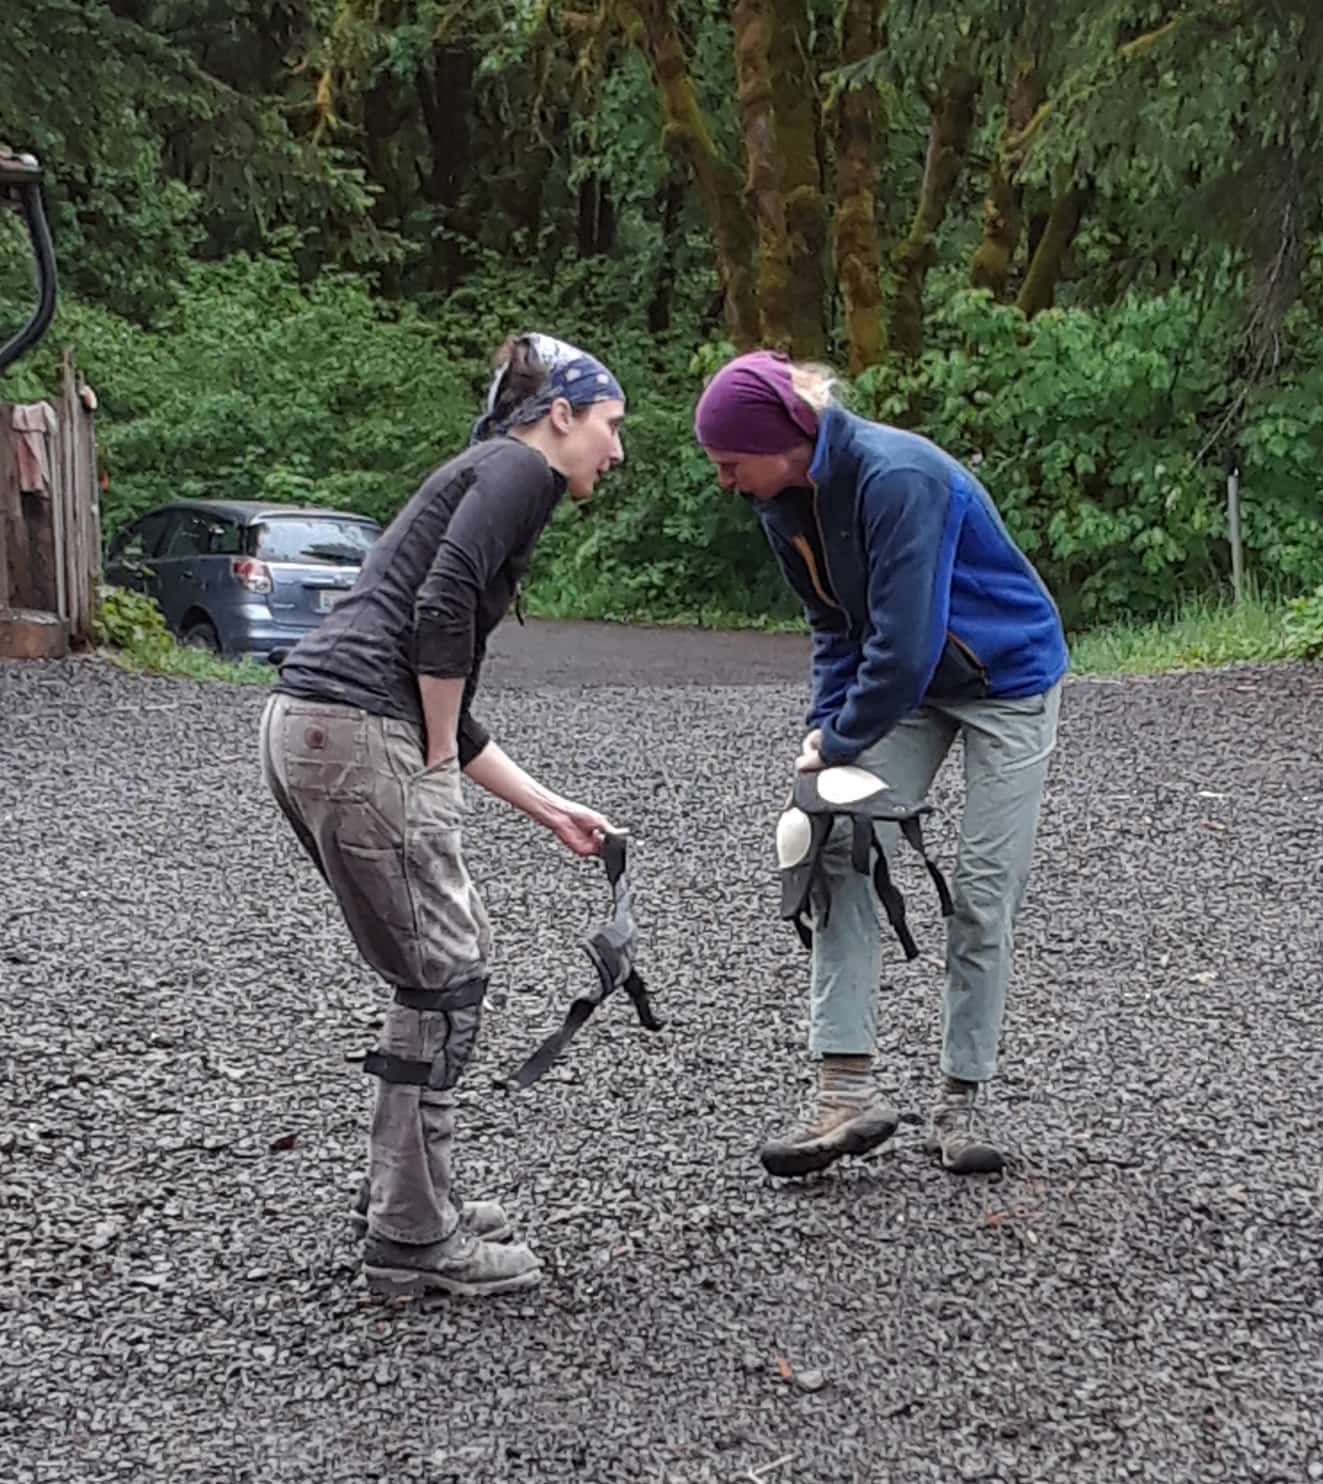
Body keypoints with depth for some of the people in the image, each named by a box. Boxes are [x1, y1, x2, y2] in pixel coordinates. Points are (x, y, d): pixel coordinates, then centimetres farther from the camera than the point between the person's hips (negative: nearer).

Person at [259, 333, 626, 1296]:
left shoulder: (485, 477, 27)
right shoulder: (520, 469, 0)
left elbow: (448, 703, 27)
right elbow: (441, 606, -17)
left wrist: (549, 808, 29)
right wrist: (441, 764, -7)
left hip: (309, 725, 9)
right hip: (358, 732, -9)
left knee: (454, 957, 18)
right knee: (445, 976, 0)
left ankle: (407, 1191, 28)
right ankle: (413, 1237, 9)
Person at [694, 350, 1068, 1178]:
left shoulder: (896, 477, -32)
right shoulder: (786, 504, -6)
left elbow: (906, 639, -33)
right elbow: (837, 625, 4)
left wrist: (841, 744, -24)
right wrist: (826, 722, -10)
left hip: (1009, 680, -7)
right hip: (904, 679, 7)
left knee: (984, 893, -3)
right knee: (846, 857, -7)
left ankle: (965, 1101, 10)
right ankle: (848, 1090, -6)